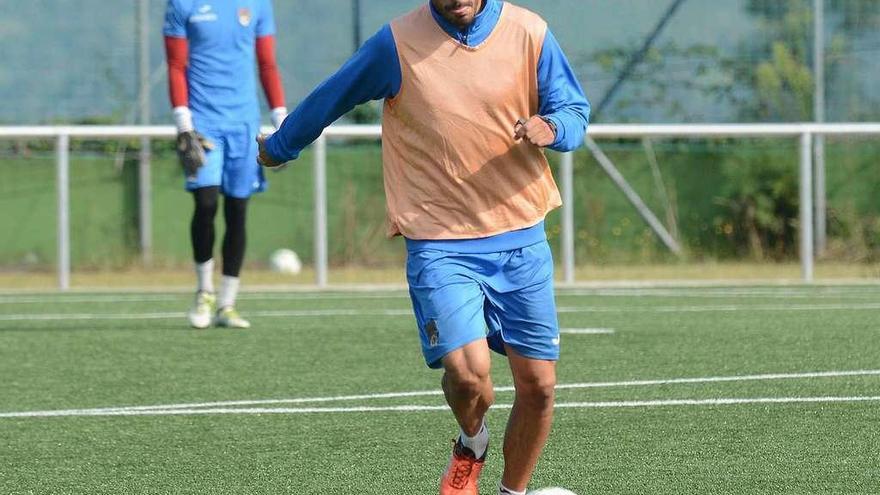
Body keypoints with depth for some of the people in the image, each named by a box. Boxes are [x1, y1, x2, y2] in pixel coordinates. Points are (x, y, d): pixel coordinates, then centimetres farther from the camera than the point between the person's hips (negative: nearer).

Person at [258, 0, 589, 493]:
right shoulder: (397, 44, -6)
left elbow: (575, 110, 8)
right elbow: (331, 98, 10)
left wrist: (550, 128, -16)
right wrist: (279, 147, 25)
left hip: (521, 240, 3)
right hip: (439, 244, -2)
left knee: (538, 384, 1)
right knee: (467, 370, -21)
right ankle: (472, 445, 14)